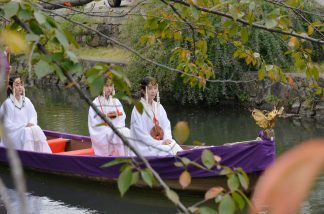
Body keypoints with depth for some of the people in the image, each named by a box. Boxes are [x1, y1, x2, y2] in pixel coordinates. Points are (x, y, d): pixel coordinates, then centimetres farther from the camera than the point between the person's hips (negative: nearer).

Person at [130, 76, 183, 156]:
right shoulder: (138, 109, -6)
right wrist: (160, 143, -16)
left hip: (161, 142, 6)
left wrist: (167, 139, -9)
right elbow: (141, 134, -12)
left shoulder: (158, 107, 13)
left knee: (178, 151, -20)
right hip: (145, 148, -6)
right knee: (171, 152, -26)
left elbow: (166, 126, 12)